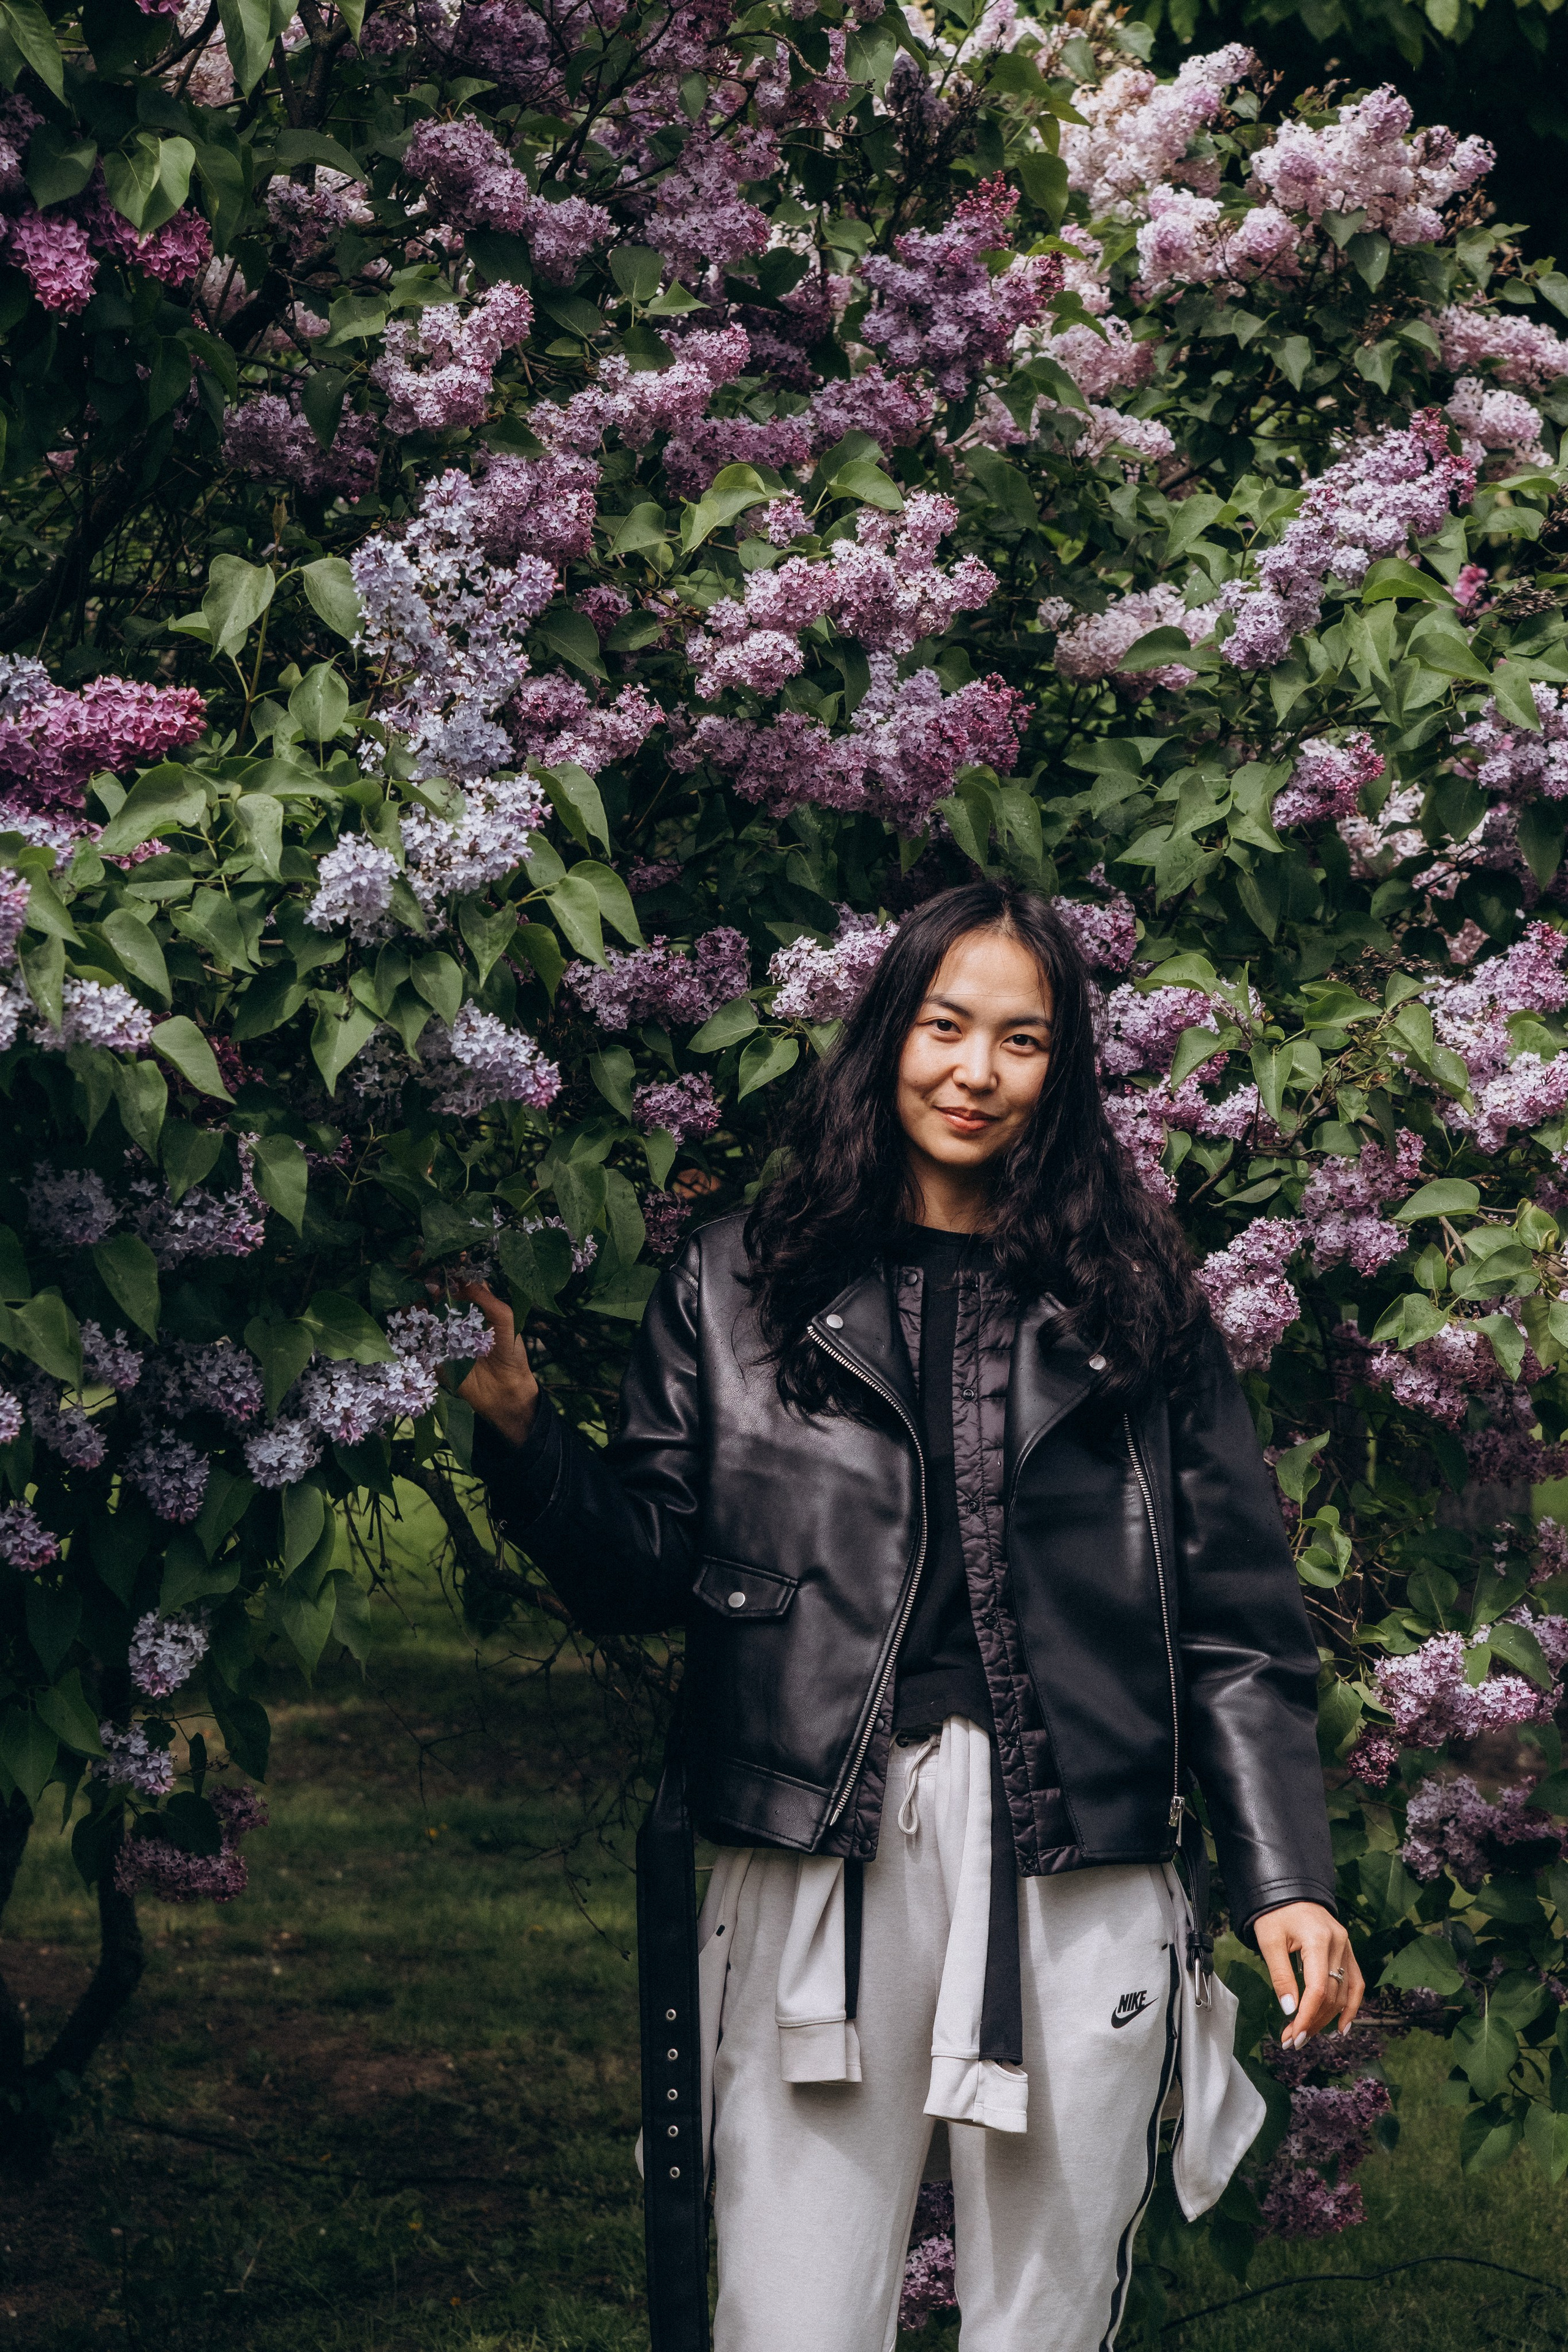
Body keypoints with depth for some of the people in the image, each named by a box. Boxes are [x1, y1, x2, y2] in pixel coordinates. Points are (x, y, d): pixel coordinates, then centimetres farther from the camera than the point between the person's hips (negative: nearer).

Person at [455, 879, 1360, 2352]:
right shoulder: (740, 1288, 7)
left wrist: (1284, 1878, 1)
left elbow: (1236, 1620, 7)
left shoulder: (1133, 1302, 8)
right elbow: (642, 1576, 6)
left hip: (1080, 1877, 1)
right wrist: (519, 1433, -10)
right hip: (820, 1860, -1)